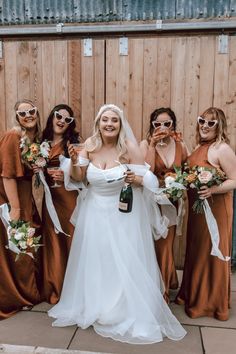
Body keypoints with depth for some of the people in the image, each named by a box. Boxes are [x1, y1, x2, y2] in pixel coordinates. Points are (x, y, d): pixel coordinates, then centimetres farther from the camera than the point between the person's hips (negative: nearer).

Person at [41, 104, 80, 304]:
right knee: (53, 243, 8)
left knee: (71, 242, 0)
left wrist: (66, 176, -20)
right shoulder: (43, 142, 12)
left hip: (69, 197, -4)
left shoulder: (73, 142, -2)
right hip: (50, 197, 4)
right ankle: (54, 290, 23)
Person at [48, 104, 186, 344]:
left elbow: (144, 179, -7)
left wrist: (135, 179, -28)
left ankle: (133, 315, 23)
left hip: (123, 214, -3)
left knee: (124, 263, 2)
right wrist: (74, 161, -17)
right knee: (93, 262, 13)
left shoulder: (129, 147, -13)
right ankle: (91, 308, 36)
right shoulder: (90, 144, -4)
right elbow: (78, 177, 2)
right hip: (94, 212, 3)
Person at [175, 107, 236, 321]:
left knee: (212, 253, 6)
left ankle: (213, 303, 25)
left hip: (215, 208, -8)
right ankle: (193, 295, 37)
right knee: (196, 251, 18)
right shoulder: (200, 147, 10)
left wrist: (212, 190, -30)